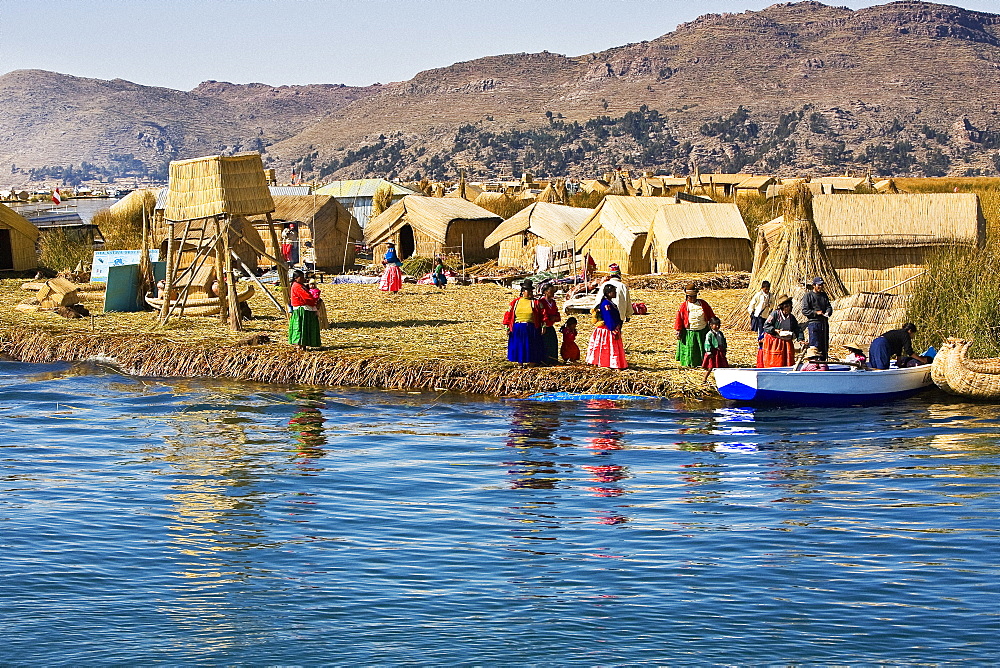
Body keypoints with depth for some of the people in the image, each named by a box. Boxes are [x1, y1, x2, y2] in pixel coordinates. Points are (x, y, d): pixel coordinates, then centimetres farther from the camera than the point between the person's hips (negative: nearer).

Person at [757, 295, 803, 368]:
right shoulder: (775, 314, -5)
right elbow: (766, 326, -8)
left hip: (787, 343, 5)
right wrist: (776, 331, -18)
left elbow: (798, 330, 13)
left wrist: (800, 339, -3)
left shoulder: (792, 317, 10)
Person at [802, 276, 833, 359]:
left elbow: (829, 306, 15)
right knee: (815, 345, -10)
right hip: (813, 323, -6)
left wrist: (827, 312, -8)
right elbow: (804, 311, -6)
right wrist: (815, 313, -17)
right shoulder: (808, 296, 0)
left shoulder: (824, 295, 17)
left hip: (824, 323, 6)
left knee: (825, 344, 8)